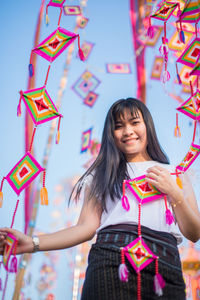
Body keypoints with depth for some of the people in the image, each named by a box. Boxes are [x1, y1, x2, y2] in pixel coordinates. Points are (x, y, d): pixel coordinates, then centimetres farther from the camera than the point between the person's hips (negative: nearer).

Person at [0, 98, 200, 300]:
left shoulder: (174, 175, 17)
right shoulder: (102, 175, 16)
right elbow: (87, 227, 4)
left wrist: (175, 194, -2)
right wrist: (32, 243, -6)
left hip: (164, 266, 1)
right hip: (110, 264, -1)